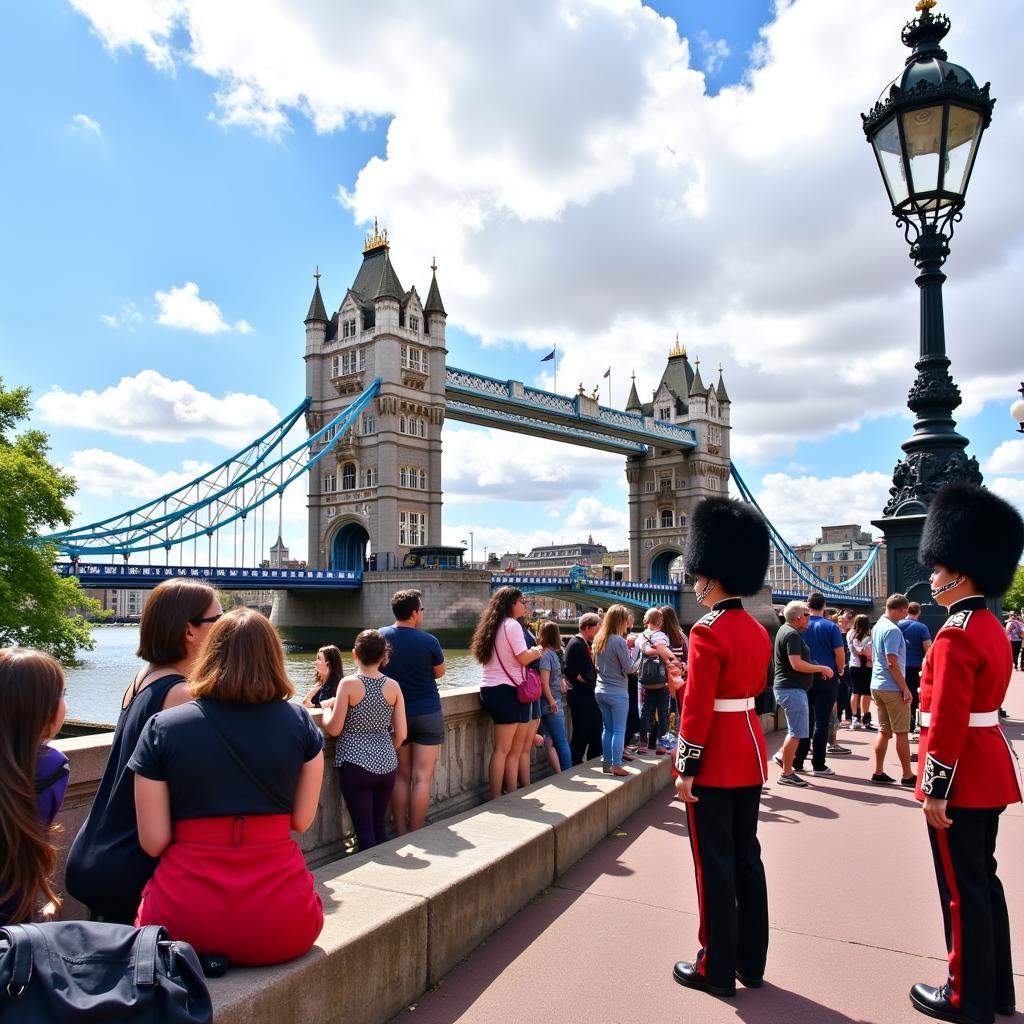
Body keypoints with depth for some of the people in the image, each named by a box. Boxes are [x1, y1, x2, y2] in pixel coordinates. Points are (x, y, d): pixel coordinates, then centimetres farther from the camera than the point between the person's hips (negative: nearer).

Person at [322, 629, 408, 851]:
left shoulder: (349, 684, -11)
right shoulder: (393, 686, -1)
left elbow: (334, 729, -10)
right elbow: (401, 734, 0)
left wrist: (327, 707, 8)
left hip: (356, 764, -3)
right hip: (386, 765, 4)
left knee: (364, 831, 5)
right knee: (380, 825, 18)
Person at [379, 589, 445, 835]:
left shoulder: (381, 637, -5)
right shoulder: (428, 641, -13)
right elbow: (439, 672, 3)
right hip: (427, 714, -3)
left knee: (401, 775, 12)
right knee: (422, 778, 2)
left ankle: (400, 833, 16)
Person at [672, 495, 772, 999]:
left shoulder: (707, 632, -19)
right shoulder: (758, 631, 7)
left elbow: (697, 708, -20)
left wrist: (686, 768, -14)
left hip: (716, 761, -8)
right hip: (751, 754, 9)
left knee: (714, 864, 3)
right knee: (746, 857, 16)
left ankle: (717, 968, 16)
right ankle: (751, 961, 27)